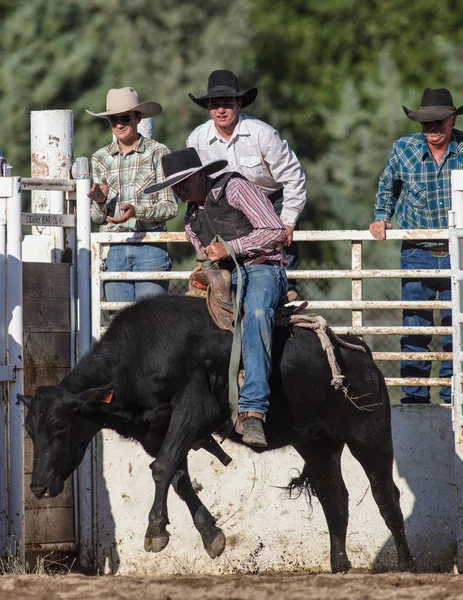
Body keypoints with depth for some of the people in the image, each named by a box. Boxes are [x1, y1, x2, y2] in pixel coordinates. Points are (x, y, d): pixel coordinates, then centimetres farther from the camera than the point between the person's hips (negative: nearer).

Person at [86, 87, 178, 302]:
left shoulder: (157, 153, 1)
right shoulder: (100, 158, 12)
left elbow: (171, 207, -3)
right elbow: (96, 218, 15)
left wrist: (137, 211, -19)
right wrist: (100, 201, -8)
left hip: (150, 245, -4)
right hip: (113, 249, 4)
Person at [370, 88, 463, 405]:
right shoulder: (404, 150, -2)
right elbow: (387, 188, 17)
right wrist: (382, 218, 6)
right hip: (417, 255, 0)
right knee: (414, 327, -1)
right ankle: (414, 396, 5)